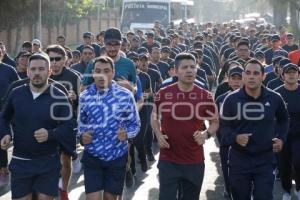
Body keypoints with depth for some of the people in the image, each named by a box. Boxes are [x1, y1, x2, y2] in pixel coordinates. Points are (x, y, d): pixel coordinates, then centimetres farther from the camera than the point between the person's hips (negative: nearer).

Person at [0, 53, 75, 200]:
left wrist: (50, 134, -26)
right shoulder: (16, 94, 1)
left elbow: (68, 127, -8)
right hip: (20, 162, 2)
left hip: (48, 162, -2)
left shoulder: (59, 97, -7)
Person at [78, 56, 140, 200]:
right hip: (92, 156, 1)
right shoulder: (85, 96, -2)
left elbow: (135, 124, 0)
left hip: (117, 156, -1)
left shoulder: (125, 96, -8)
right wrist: (82, 136, -9)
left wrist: (126, 134, -19)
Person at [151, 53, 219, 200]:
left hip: (195, 162, 1)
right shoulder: (163, 94, -4)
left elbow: (215, 122, 10)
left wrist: (206, 133, -12)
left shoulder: (205, 96, -4)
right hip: (168, 160, -1)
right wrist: (159, 135, -4)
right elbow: (154, 117, 14)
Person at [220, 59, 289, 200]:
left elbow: (283, 120, 18)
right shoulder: (231, 99, -8)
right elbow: (223, 126, -1)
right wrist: (235, 138, -20)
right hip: (239, 160, 0)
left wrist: (281, 138, 5)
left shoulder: (274, 98, -2)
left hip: (265, 160, 0)